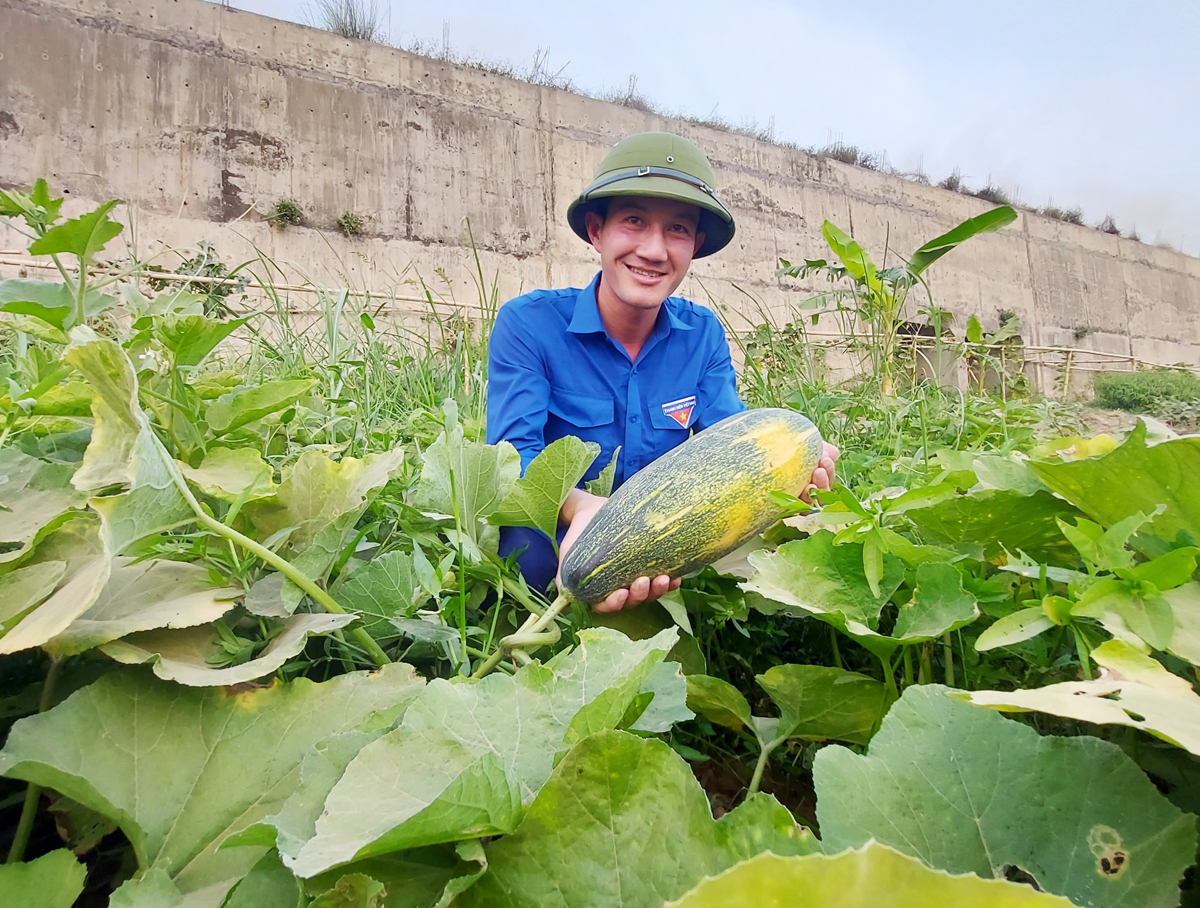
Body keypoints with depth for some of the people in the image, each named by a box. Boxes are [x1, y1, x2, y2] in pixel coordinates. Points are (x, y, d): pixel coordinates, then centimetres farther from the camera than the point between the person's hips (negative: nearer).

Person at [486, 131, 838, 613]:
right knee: (527, 540, -38)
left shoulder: (703, 334, 1)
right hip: (554, 540, -4)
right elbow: (514, 454, -24)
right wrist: (582, 506, -46)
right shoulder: (527, 324, -12)